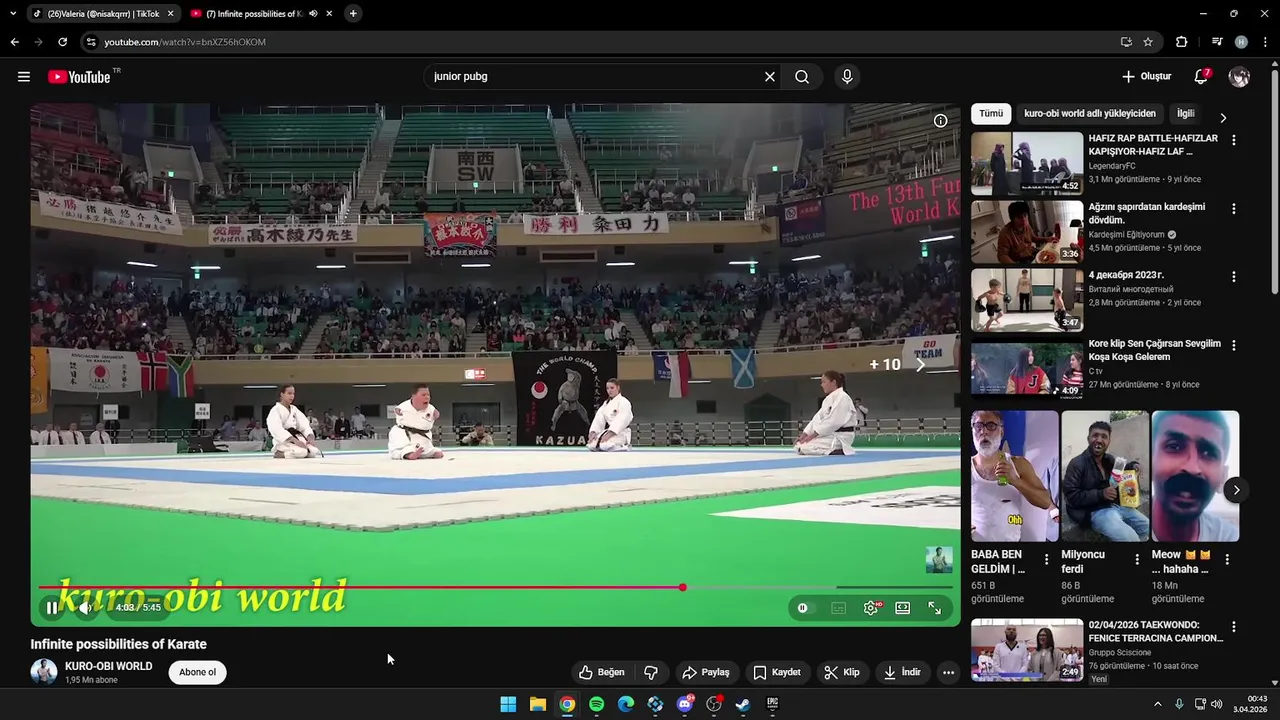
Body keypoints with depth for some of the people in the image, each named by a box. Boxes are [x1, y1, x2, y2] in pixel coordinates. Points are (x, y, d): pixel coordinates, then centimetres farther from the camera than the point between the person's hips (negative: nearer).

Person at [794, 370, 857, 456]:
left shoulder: (842, 397, -17)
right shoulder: (828, 399, 16)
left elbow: (833, 421, -24)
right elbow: (818, 418, 13)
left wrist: (812, 435, -22)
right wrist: (804, 434, 2)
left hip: (840, 437, -10)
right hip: (830, 434, 10)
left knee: (806, 448, -21)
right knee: (799, 446, 6)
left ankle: (838, 451, -13)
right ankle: (833, 449, 7)